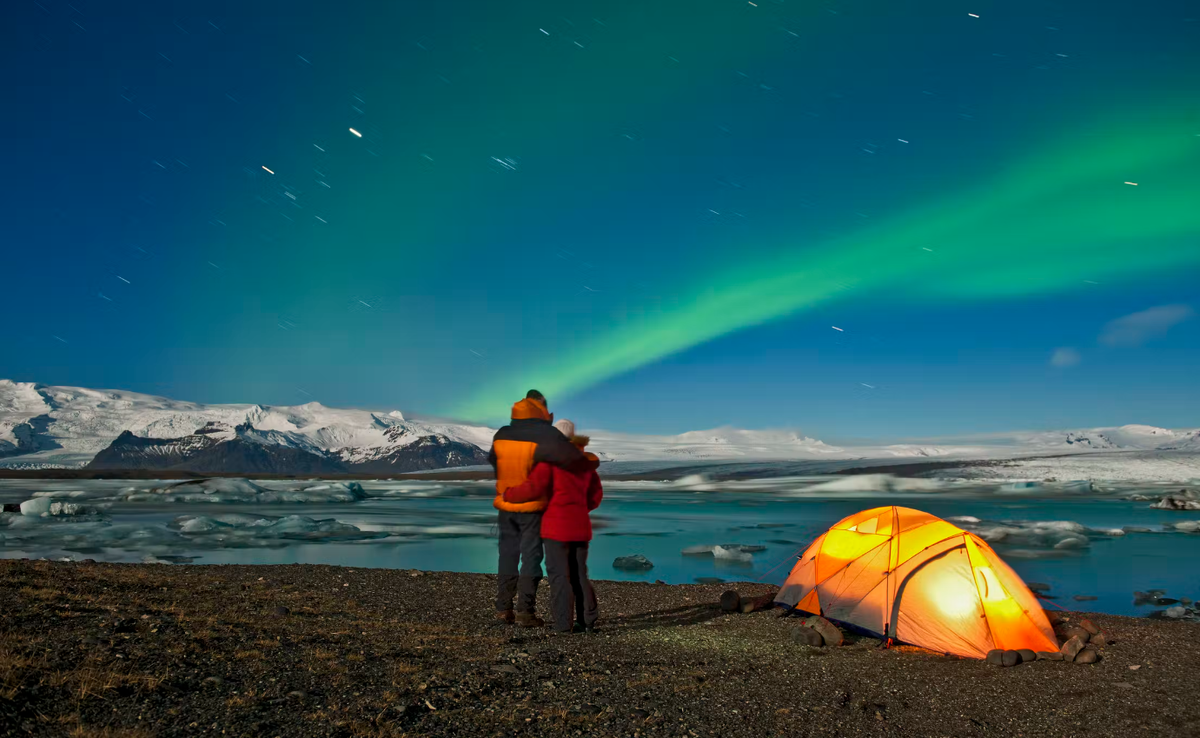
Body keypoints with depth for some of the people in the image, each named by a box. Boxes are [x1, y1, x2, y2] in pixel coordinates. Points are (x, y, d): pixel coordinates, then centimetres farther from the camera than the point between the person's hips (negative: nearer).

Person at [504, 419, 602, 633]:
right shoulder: (585, 460, 10)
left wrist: (508, 495, -1)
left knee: (559, 574, 0)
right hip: (580, 524, 6)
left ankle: (564, 623, 0)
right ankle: (588, 619, 12)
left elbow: (533, 488, -15)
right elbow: (596, 494, 15)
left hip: (557, 524, -5)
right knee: (578, 573, 14)